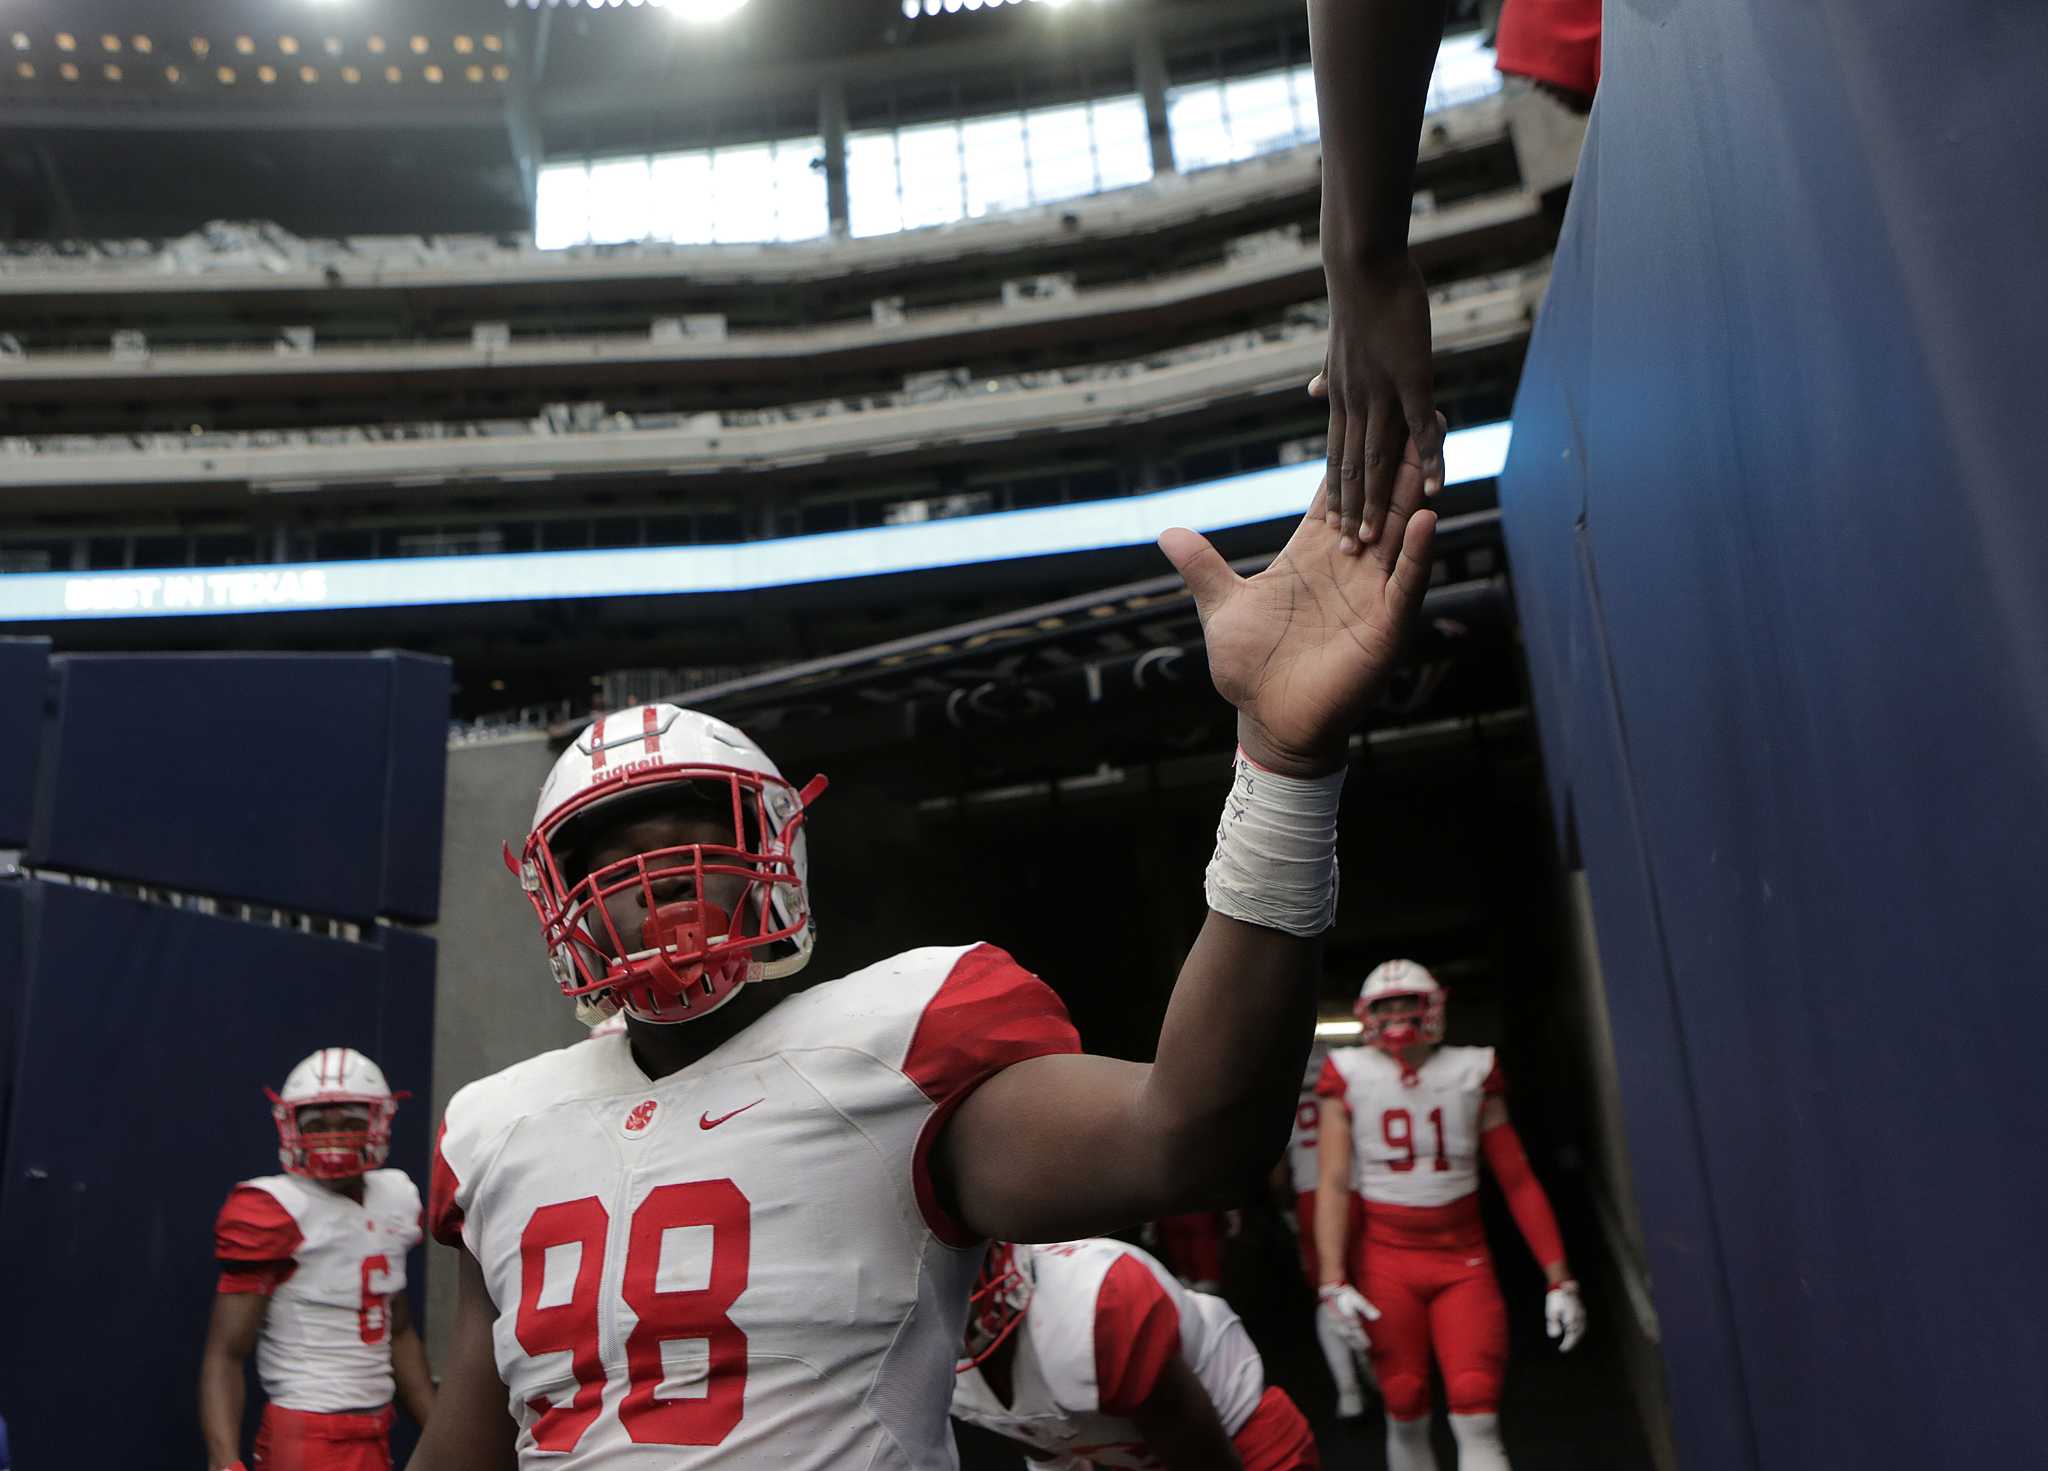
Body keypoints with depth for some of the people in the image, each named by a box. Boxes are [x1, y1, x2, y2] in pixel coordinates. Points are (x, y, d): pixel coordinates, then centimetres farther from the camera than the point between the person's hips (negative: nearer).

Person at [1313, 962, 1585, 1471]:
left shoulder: (1471, 1073, 1)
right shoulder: (1350, 1077, -2)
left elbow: (1518, 1182, 4)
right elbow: (1333, 1184, -5)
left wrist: (1559, 1278, 2)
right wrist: (1334, 1281, -13)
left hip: (1464, 1260, 1)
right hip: (1385, 1261, 0)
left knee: (1477, 1419, -9)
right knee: (1405, 1415, 4)